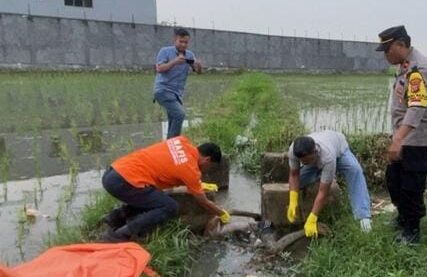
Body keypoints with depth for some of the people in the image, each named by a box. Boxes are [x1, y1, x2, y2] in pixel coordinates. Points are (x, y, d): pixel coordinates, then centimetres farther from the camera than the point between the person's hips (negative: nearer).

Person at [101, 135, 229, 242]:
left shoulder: (183, 141, 10)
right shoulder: (190, 169, -8)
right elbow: (204, 202, 6)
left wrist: (199, 185, 37)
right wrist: (222, 214, 24)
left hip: (113, 172, 9)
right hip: (122, 181, -9)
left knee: (158, 199, 23)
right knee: (170, 207, -3)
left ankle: (116, 217, 17)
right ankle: (119, 235, -4)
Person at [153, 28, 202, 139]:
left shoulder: (189, 55, 9)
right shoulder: (165, 51, -4)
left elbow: (198, 71, 1)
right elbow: (159, 69, -15)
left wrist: (199, 66, -22)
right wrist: (174, 61, -26)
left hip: (177, 93, 6)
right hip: (163, 90, -6)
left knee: (174, 121, 11)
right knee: (180, 114, -24)